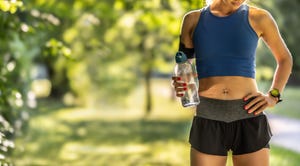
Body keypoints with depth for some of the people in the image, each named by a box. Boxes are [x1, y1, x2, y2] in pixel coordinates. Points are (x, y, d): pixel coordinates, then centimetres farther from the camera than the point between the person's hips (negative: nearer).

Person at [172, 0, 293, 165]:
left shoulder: (258, 17, 4)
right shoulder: (193, 20, 7)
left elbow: (285, 59, 18)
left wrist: (273, 96, 0)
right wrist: (179, 86, -13)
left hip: (249, 120, -1)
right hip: (208, 123, 1)